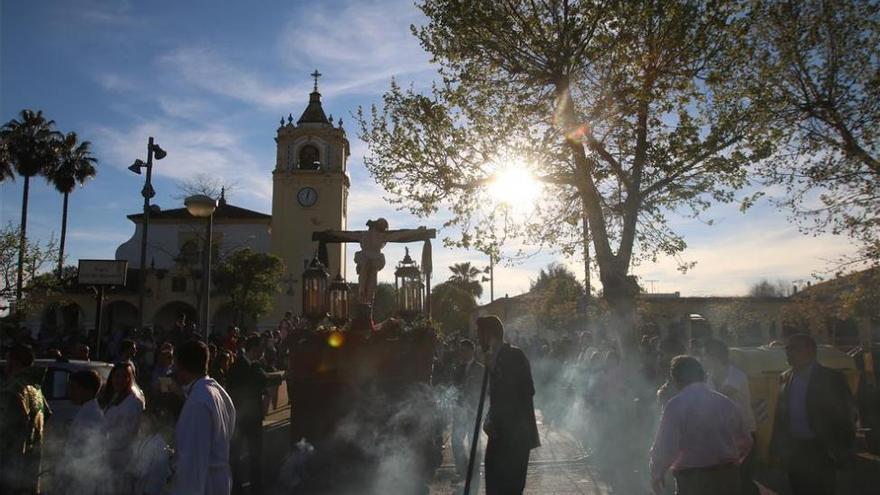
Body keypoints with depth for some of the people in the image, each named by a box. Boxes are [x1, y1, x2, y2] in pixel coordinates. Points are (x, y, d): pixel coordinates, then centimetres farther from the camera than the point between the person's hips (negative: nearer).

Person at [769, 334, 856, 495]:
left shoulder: (831, 378, -8)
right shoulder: (784, 378, 5)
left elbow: (845, 415, -5)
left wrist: (842, 451, -7)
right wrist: (777, 447, 7)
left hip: (820, 452, -4)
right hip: (792, 451, 4)